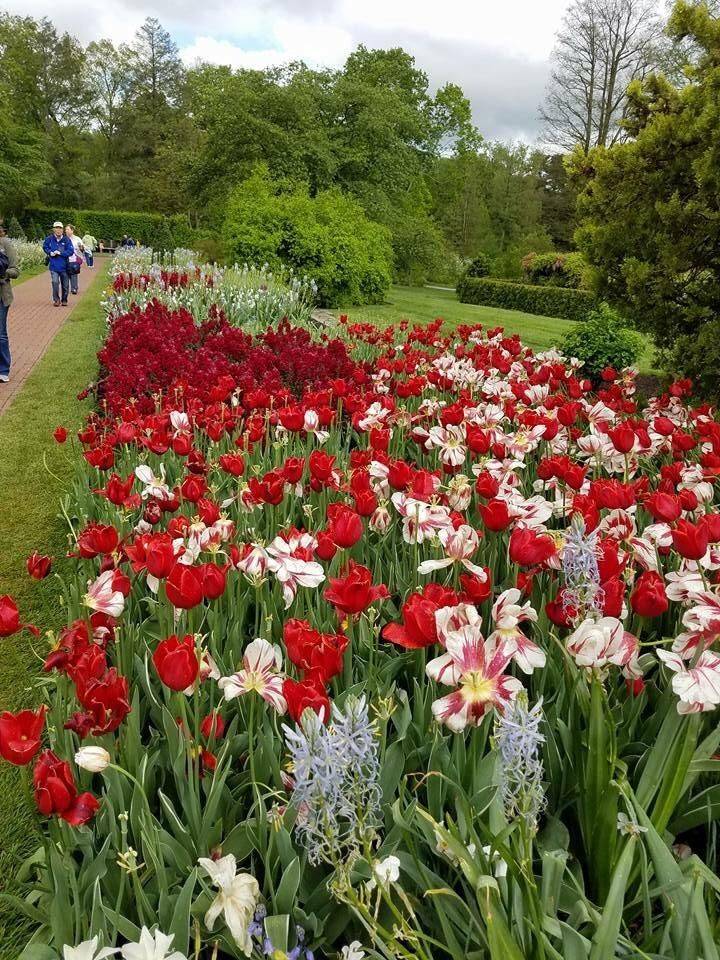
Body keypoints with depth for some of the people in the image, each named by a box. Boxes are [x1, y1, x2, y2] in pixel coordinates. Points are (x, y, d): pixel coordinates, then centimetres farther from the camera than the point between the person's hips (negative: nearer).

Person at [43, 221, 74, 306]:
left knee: (65, 284, 9)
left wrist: (60, 253, -16)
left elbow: (71, 251, -9)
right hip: (54, 265, 0)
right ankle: (56, 299, 0)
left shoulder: (67, 239, -5)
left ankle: (64, 300, 26)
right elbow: (45, 247, 14)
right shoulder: (49, 239, -1)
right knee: (55, 282, -14)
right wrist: (50, 253, -5)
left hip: (64, 266, 0)